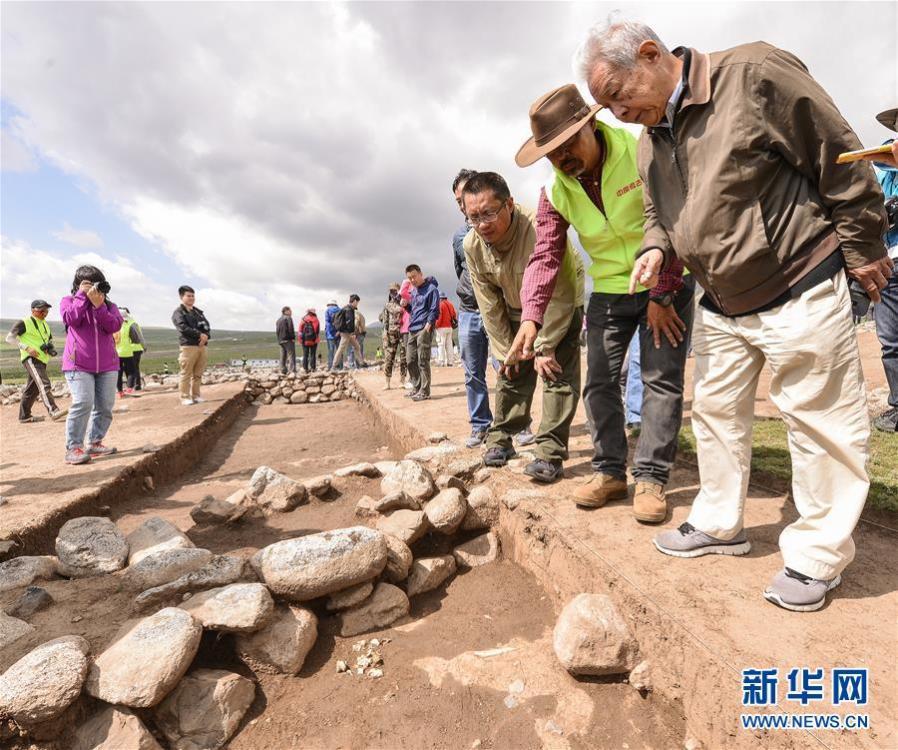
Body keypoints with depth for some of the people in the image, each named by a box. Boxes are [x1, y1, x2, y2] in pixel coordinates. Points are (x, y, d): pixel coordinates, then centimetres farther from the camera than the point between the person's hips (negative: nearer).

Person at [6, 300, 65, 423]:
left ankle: (24, 416, 25)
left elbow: (50, 340, 30)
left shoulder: (45, 325, 20)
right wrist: (27, 348, -17)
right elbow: (9, 338, -6)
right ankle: (53, 412, -38)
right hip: (31, 358, -8)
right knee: (43, 384, -25)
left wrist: (51, 348, 6)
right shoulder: (24, 323, -2)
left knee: (32, 389, 15)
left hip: (42, 360, 8)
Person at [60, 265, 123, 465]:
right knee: (83, 403, -18)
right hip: (78, 364, -3)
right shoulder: (68, 301, 9)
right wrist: (82, 295, -9)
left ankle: (95, 442, 17)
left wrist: (98, 305, -18)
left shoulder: (109, 306, 13)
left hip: (107, 365, 3)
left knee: (105, 406, 3)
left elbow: (114, 325, -8)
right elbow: (72, 319, -14)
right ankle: (73, 448, -11)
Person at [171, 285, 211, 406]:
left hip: (203, 346, 6)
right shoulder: (178, 312, 3)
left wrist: (206, 336, -7)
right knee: (186, 374, -5)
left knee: (198, 374, 7)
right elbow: (183, 328, -12)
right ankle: (185, 397, 0)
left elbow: (207, 326, 15)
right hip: (188, 346, -6)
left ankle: (196, 395, 14)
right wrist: (200, 334, -15)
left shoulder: (198, 312, 22)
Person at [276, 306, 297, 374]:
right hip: (288, 340, -8)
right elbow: (290, 329, -16)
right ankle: (292, 371, -19)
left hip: (280, 340, 8)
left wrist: (279, 339, 15)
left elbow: (277, 331, 16)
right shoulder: (288, 318, -6)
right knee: (291, 355, -10)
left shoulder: (278, 320, 19)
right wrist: (293, 337, -10)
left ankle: (283, 371, 11)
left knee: (283, 357, 11)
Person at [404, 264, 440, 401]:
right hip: (412, 329, 8)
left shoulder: (431, 288, -6)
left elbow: (435, 310, -11)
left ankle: (424, 391, -3)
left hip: (424, 329, -8)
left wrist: (428, 325, -18)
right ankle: (416, 387, 21)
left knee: (423, 361, -8)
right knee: (410, 360, 10)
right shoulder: (413, 290, 19)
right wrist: (406, 305, 5)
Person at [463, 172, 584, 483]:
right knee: (511, 372, 6)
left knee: (558, 373, -14)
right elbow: (490, 305, -10)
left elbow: (558, 297, -29)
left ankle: (550, 453, -11)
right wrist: (505, 351, -9)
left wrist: (545, 348, -24)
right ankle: (500, 439, 19)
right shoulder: (473, 244, -19)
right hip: (516, 310, 5)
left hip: (561, 305, -4)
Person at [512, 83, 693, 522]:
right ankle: (609, 471, 14)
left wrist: (663, 295, -18)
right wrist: (530, 317, -23)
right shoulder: (555, 192, -4)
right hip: (608, 292, 4)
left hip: (666, 286, -4)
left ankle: (651, 478, 3)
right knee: (599, 383, 2)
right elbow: (544, 256, -9)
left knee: (662, 380, -6)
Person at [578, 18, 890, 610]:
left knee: (820, 419, 1)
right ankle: (719, 525, 28)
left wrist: (862, 250, -6)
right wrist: (656, 250, -6)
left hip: (800, 294, -7)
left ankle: (818, 555, 16)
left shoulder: (755, 75, -16)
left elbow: (842, 163, -12)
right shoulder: (650, 139, 6)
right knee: (716, 411, 12)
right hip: (721, 306, 7)